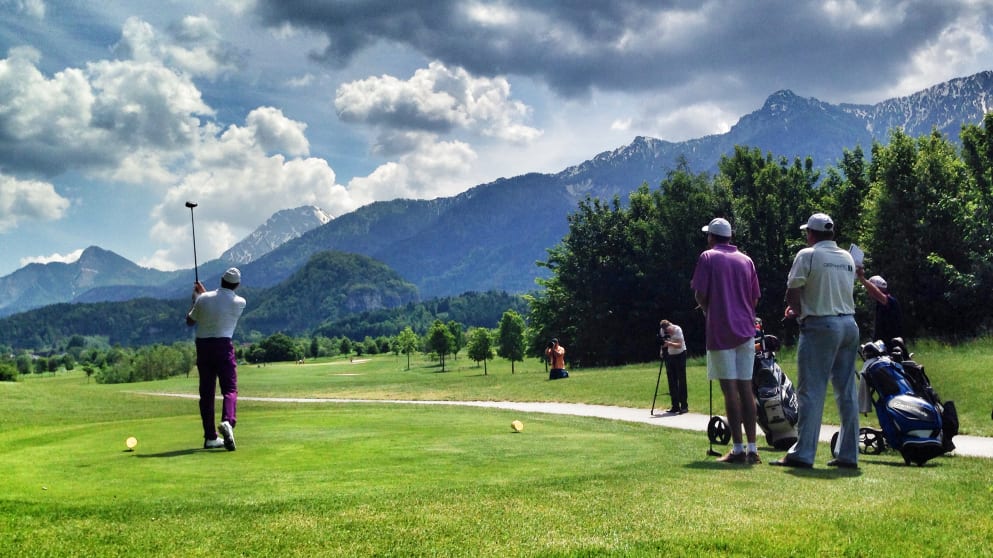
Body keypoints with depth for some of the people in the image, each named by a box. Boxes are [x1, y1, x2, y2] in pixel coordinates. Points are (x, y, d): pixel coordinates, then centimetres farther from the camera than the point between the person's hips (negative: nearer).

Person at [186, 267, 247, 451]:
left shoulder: (203, 299, 1)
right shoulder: (240, 302, -2)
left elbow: (189, 321, 15)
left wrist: (195, 298, 26)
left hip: (202, 347, 3)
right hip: (223, 346, -3)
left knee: (206, 392, 8)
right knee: (230, 389, -3)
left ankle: (210, 437, 9)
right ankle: (227, 422, -31)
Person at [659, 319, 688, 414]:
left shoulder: (677, 330, -20)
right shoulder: (662, 331, -7)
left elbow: (679, 345, -28)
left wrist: (669, 343, -42)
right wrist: (662, 350, -6)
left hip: (680, 355, -5)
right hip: (670, 356, 5)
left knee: (681, 380, -9)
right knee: (672, 382, 2)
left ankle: (684, 406, -8)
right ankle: (675, 406, 6)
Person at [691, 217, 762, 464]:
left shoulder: (708, 257, -1)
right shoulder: (746, 260, 12)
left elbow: (700, 295, -6)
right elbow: (755, 298, 12)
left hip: (721, 331, -4)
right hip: (745, 330, 4)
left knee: (730, 389, -5)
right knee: (746, 387, 6)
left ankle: (738, 449, -7)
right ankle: (752, 449, 5)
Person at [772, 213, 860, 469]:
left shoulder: (807, 255, -6)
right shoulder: (848, 258, 14)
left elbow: (792, 291, -10)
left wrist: (797, 310, 11)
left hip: (820, 326, -7)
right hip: (849, 324, 7)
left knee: (811, 392, -6)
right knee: (847, 392, 9)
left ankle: (802, 453, -8)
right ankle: (848, 454, 12)